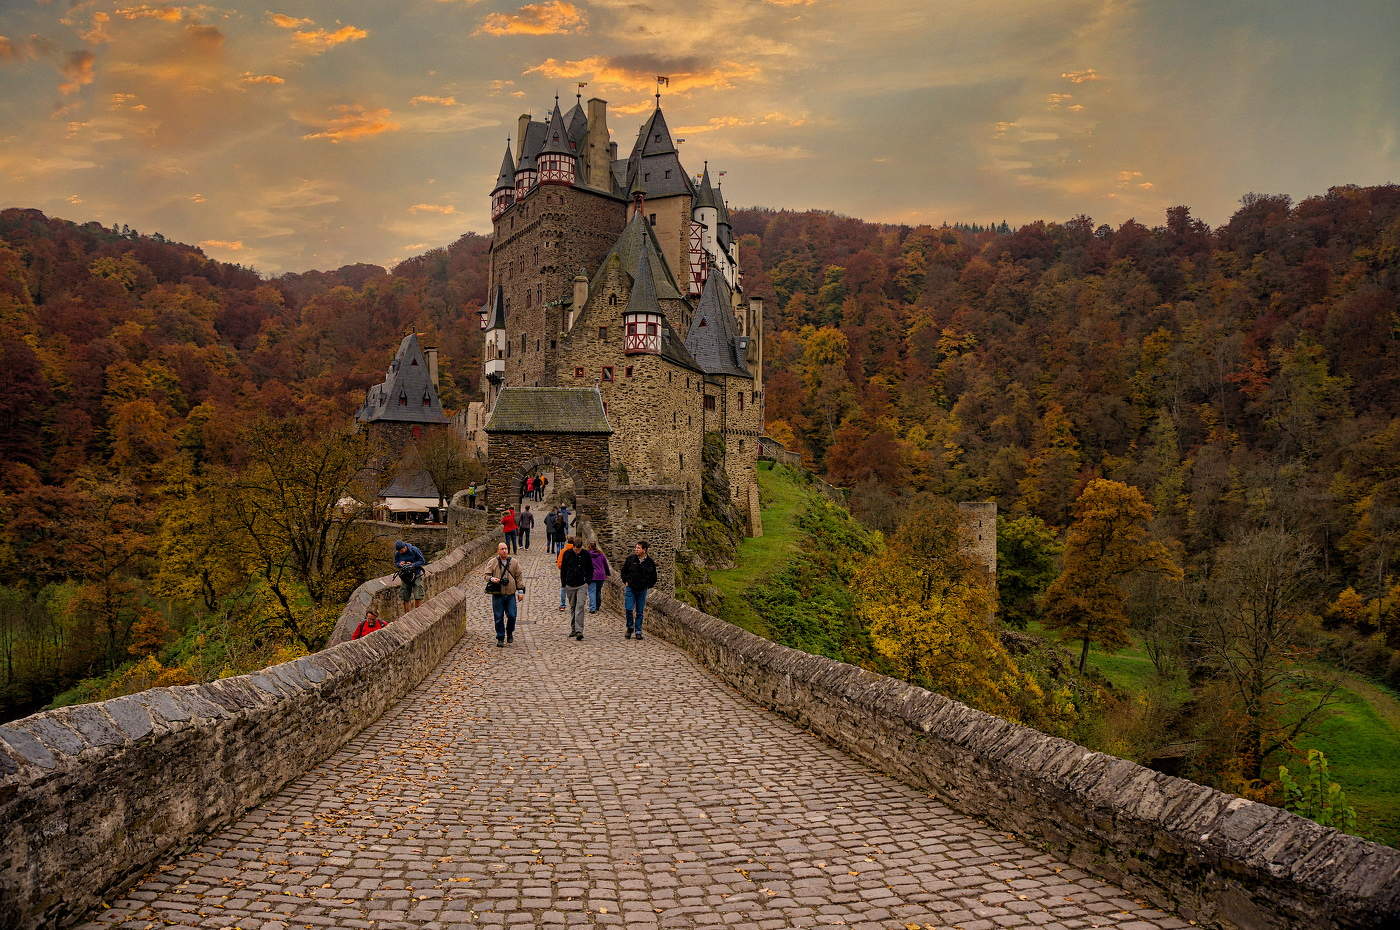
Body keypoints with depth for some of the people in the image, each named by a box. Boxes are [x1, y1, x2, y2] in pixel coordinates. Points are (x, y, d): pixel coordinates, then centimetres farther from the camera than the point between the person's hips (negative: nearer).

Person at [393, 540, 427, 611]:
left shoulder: (414, 550, -14)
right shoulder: (397, 554, -5)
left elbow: (422, 561, -8)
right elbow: (395, 563, 8)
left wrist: (413, 565, -23)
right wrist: (399, 564, -16)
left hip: (416, 574, -3)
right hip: (405, 575, 3)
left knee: (418, 597, -8)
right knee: (405, 598, 3)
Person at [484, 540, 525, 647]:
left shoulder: (514, 563, 7)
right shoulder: (493, 563, 2)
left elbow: (518, 577, 10)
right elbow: (487, 575, 4)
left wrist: (520, 591, 6)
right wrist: (492, 579, -18)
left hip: (511, 594, 1)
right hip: (497, 595, -1)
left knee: (512, 616, -3)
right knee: (499, 617, 2)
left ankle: (510, 633, 23)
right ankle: (500, 638, 14)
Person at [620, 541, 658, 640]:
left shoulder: (650, 562, -2)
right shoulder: (630, 558, -3)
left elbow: (653, 577, 10)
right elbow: (623, 570, 10)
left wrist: (648, 585, 3)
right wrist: (626, 581, 3)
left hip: (642, 590, 0)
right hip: (630, 588, 0)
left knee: (640, 612, 5)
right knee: (629, 609, -7)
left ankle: (638, 631, 13)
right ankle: (630, 628, 13)